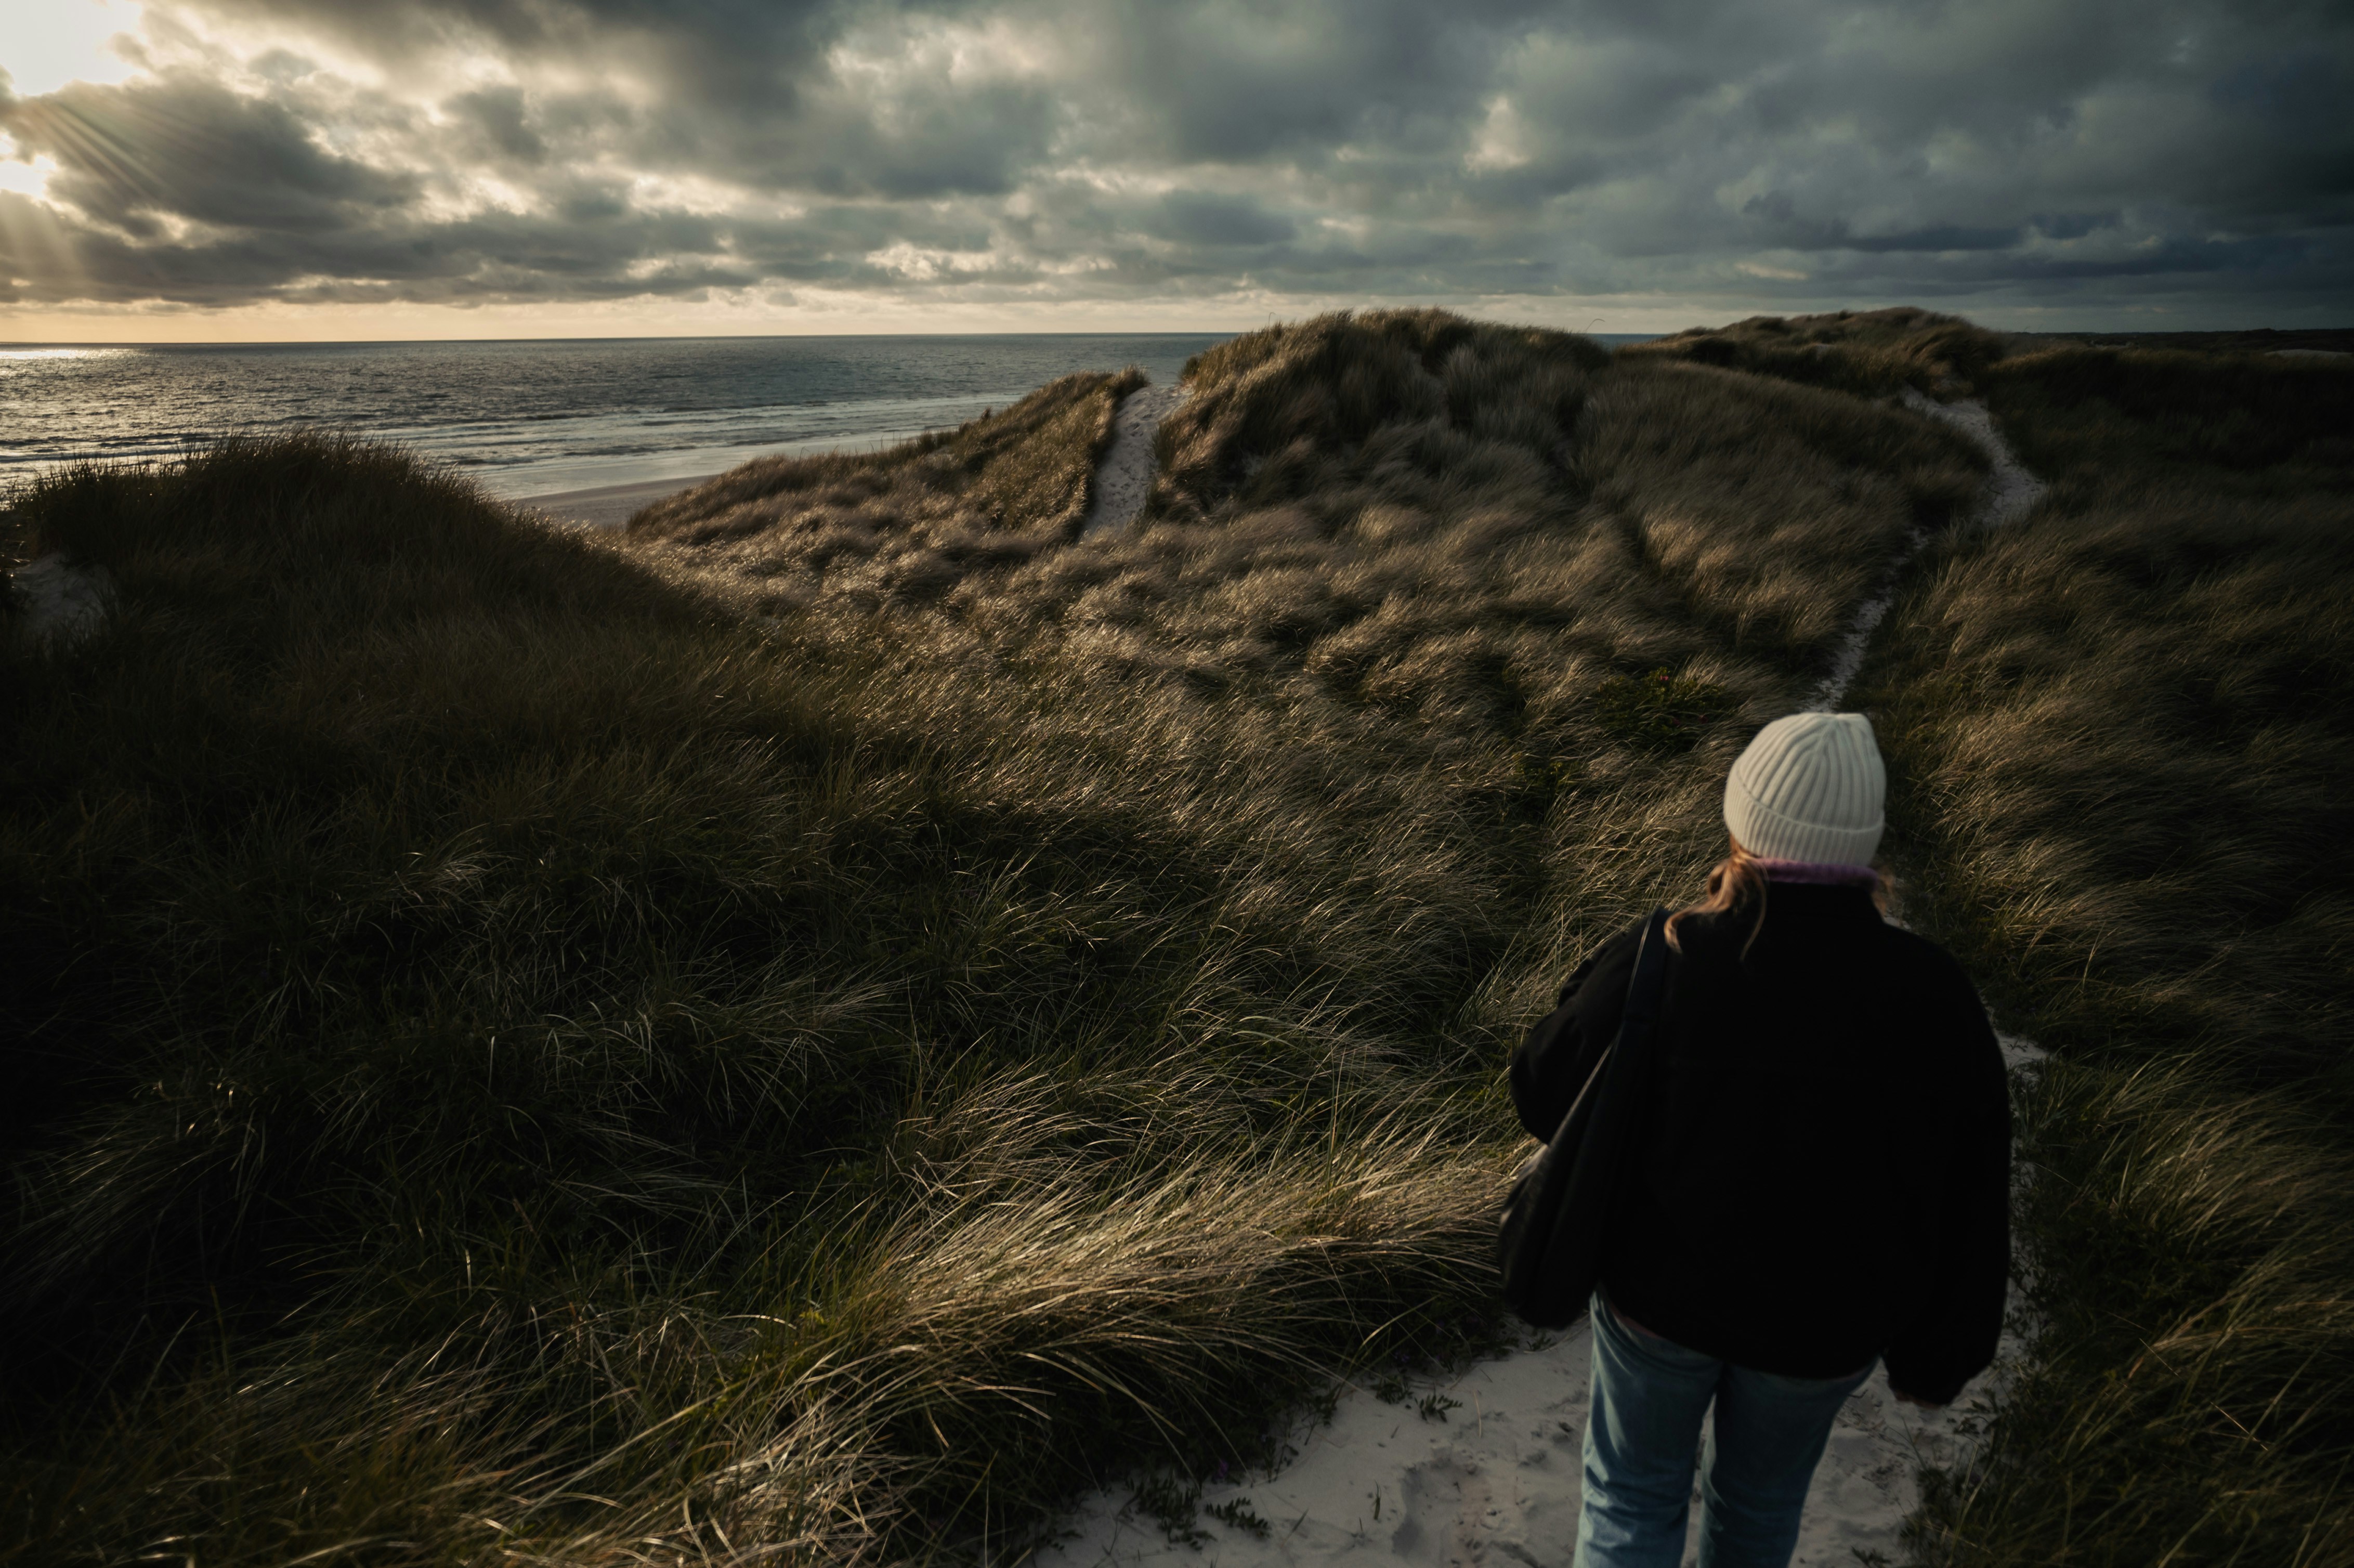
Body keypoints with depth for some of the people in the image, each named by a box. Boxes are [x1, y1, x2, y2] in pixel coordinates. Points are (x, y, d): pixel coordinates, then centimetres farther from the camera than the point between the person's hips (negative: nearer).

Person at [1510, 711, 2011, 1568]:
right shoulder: (1931, 999, -19)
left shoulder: (1658, 965, -25)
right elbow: (1968, 1216, -9)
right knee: (1762, 1495, 29)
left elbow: (1545, 1097, -11)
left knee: (1633, 1491, 23)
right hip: (1819, 1333, 1)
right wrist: (1937, 1359, 6)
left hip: (1660, 1295, -1)